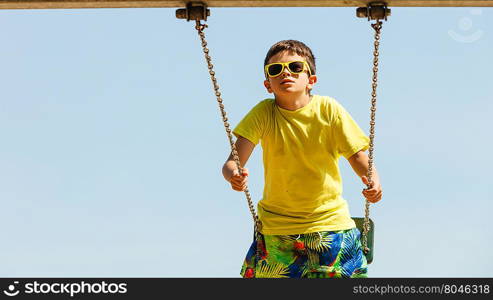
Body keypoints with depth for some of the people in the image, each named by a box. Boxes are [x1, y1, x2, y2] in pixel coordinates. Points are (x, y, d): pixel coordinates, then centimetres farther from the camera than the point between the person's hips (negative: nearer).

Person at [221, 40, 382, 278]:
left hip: (329, 221, 0)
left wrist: (372, 180, -26)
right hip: (276, 226, 0)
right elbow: (233, 162, -13)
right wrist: (233, 175, -37)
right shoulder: (264, 113, -7)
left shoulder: (329, 109, -7)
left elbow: (357, 155, -5)